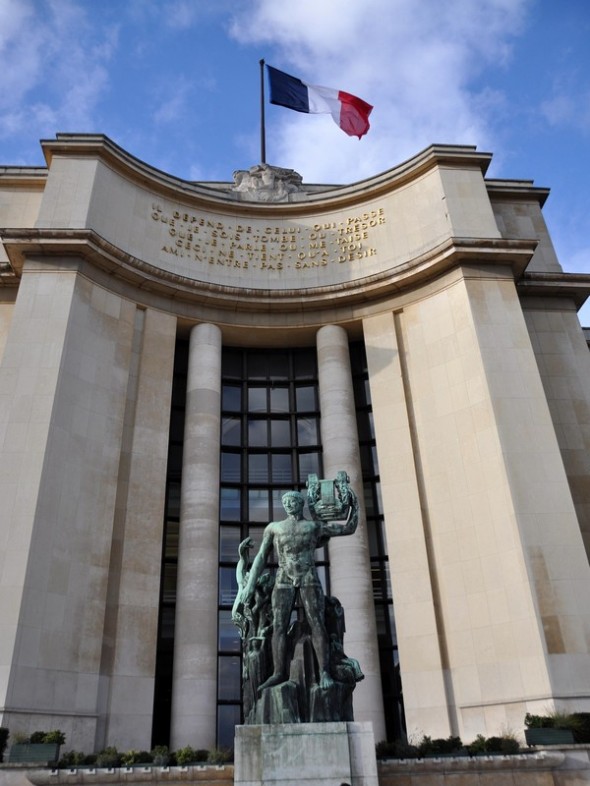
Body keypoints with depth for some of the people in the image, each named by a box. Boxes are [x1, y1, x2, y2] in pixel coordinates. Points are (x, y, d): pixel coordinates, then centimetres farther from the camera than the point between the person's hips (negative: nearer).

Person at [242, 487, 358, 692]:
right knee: (279, 626, -9)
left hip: (309, 579, -1)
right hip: (283, 581, 2)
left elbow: (349, 528, 16)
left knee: (317, 624, -14)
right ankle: (279, 673, -10)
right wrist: (250, 584, 4)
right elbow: (261, 558, 12)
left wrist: (354, 505, 13)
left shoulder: (316, 526, 13)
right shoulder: (274, 527, 16)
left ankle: (324, 673, -18)